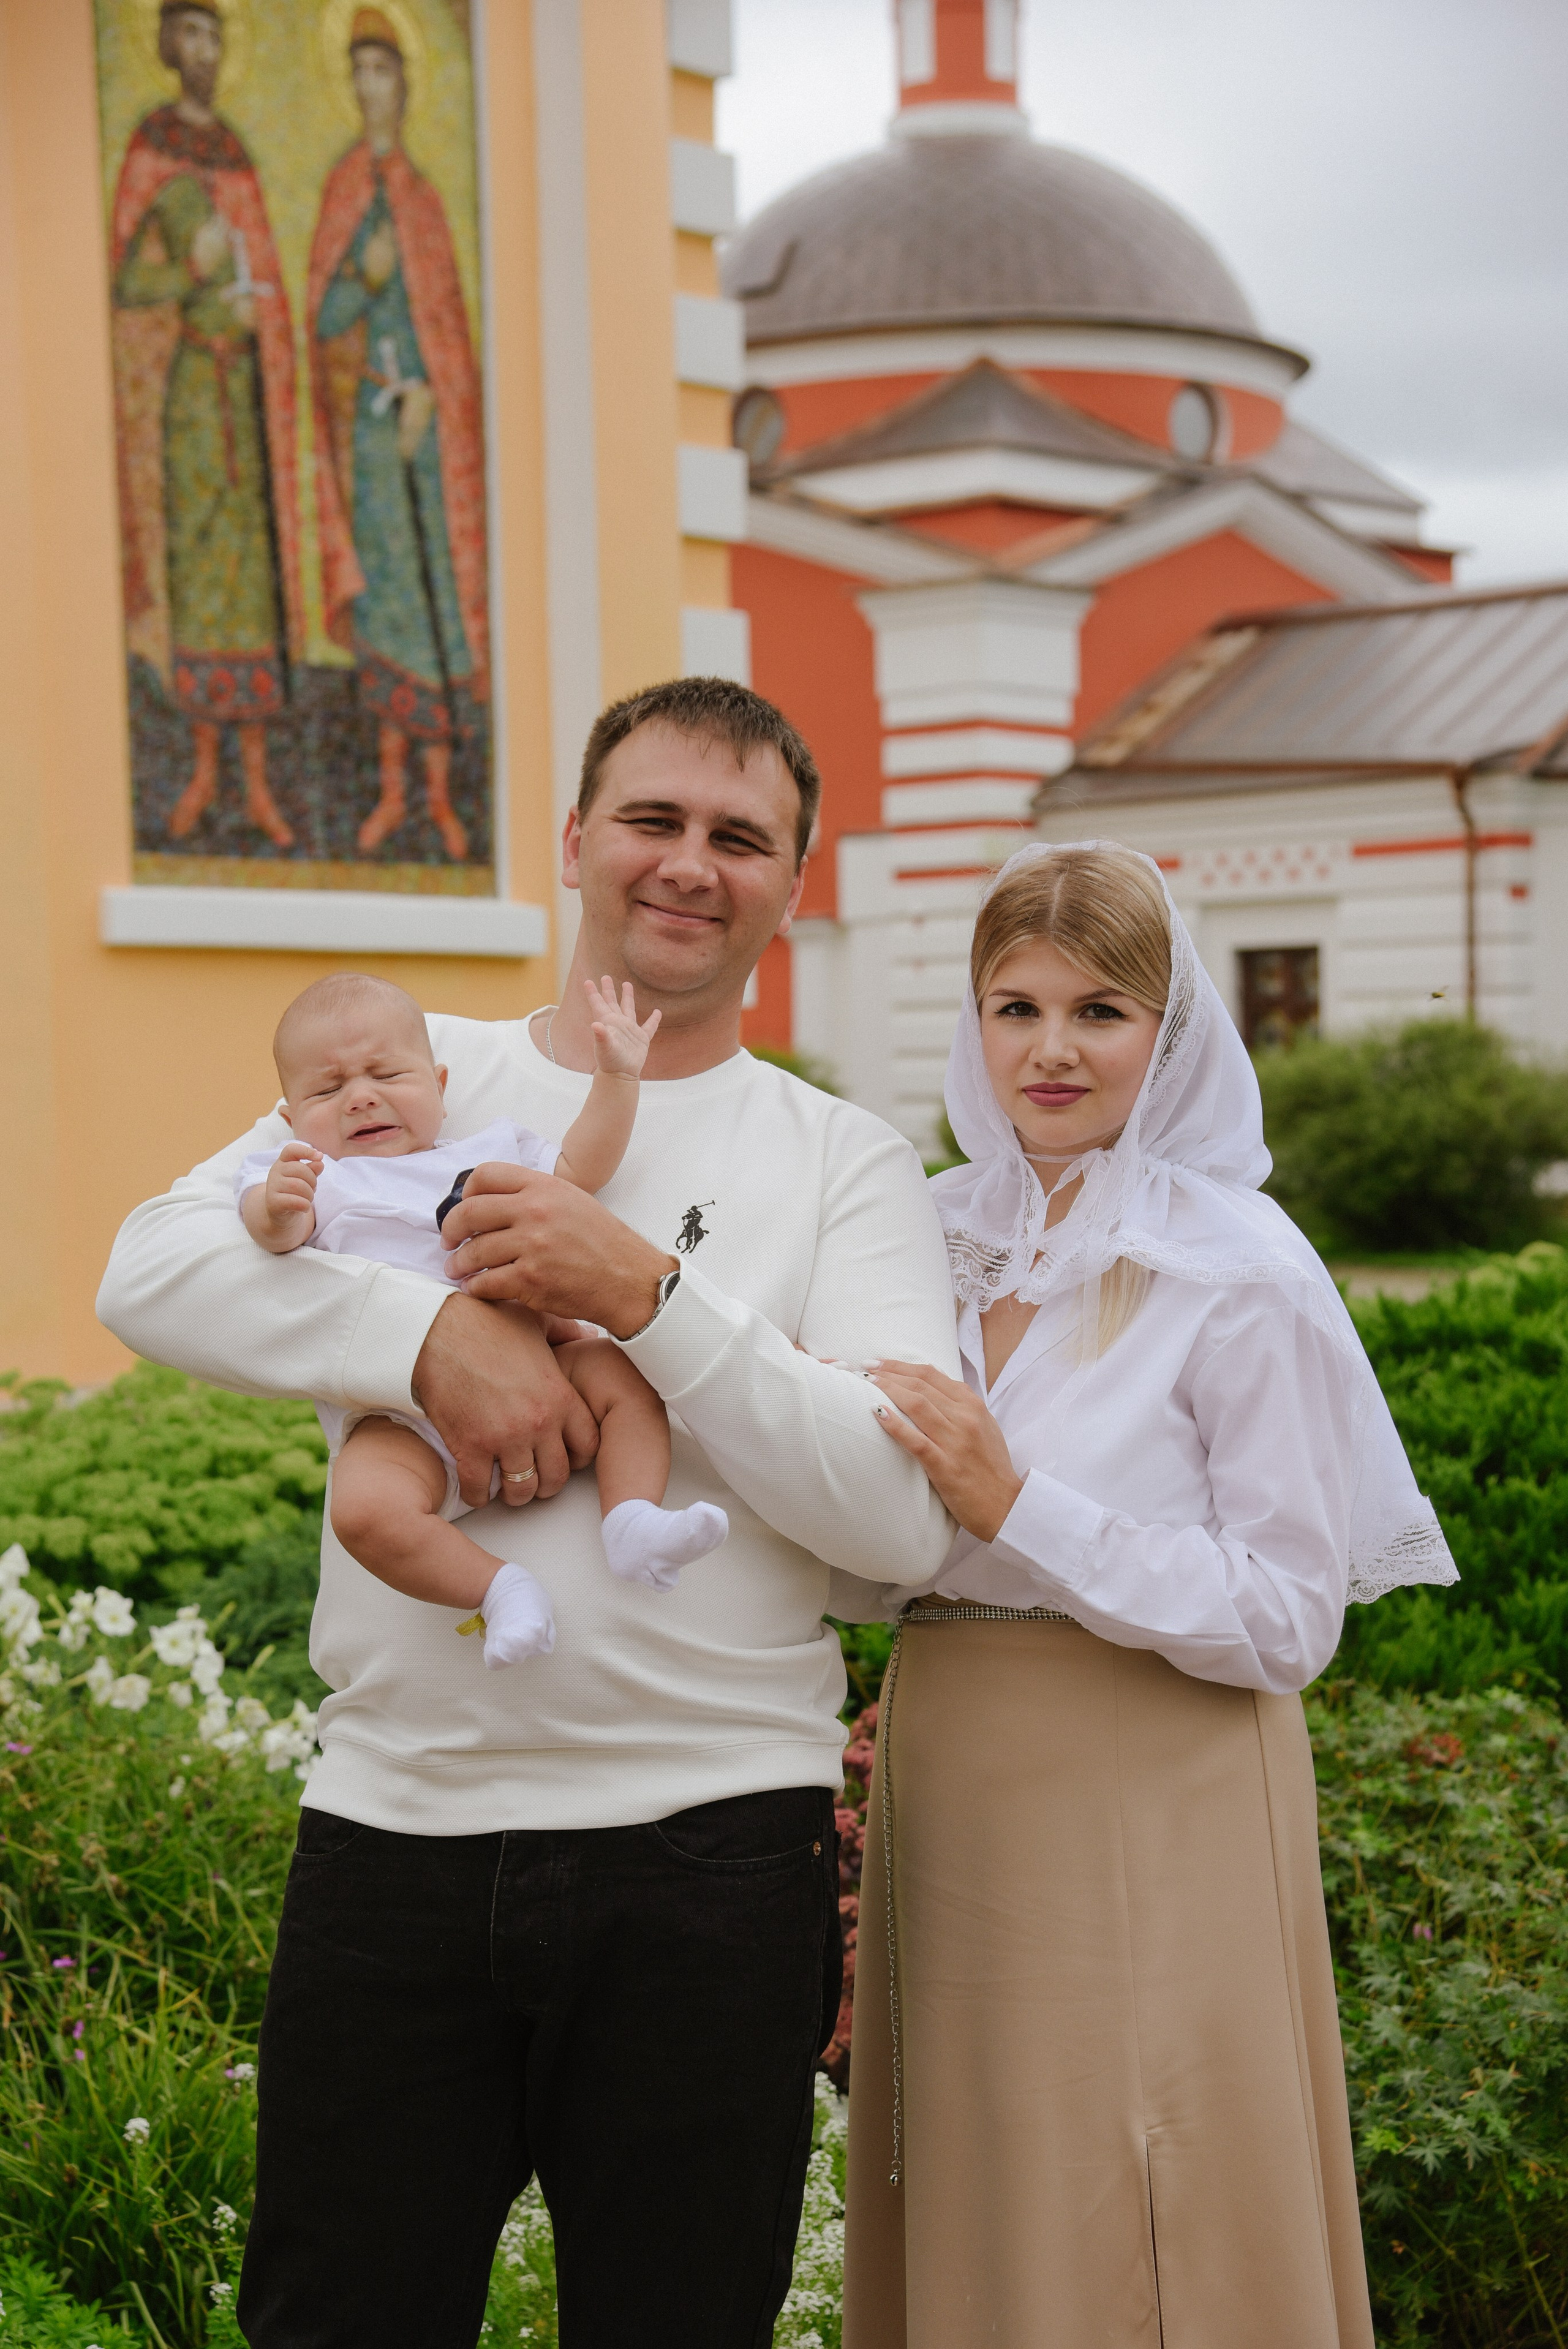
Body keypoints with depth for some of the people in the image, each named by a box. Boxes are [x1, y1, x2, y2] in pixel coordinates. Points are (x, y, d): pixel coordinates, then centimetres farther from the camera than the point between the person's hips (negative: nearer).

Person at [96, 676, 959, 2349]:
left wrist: (649, 1295, -16)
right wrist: (437, 1333, -17)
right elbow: (152, 1270, -4)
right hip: (393, 1824, 1)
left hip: (708, 1850, -1)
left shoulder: (844, 1164, 4)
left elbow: (902, 1522, -8)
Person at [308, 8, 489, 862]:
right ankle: (393, 788, 12)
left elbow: (448, 320, 2)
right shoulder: (341, 191, 7)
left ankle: (441, 791, 6)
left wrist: (425, 398, -12)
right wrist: (364, 277, -17)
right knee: (377, 598, 5)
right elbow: (322, 320, 2)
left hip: (427, 423, -2)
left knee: (431, 595, -1)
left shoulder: (420, 198, 2)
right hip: (364, 416, 2)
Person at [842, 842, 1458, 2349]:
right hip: (948, 1795, 6)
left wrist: (1016, 1507, -21)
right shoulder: (945, 1237, 7)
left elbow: (1289, 1623, -15)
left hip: (1147, 1815, -6)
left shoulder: (1239, 1269, -11)